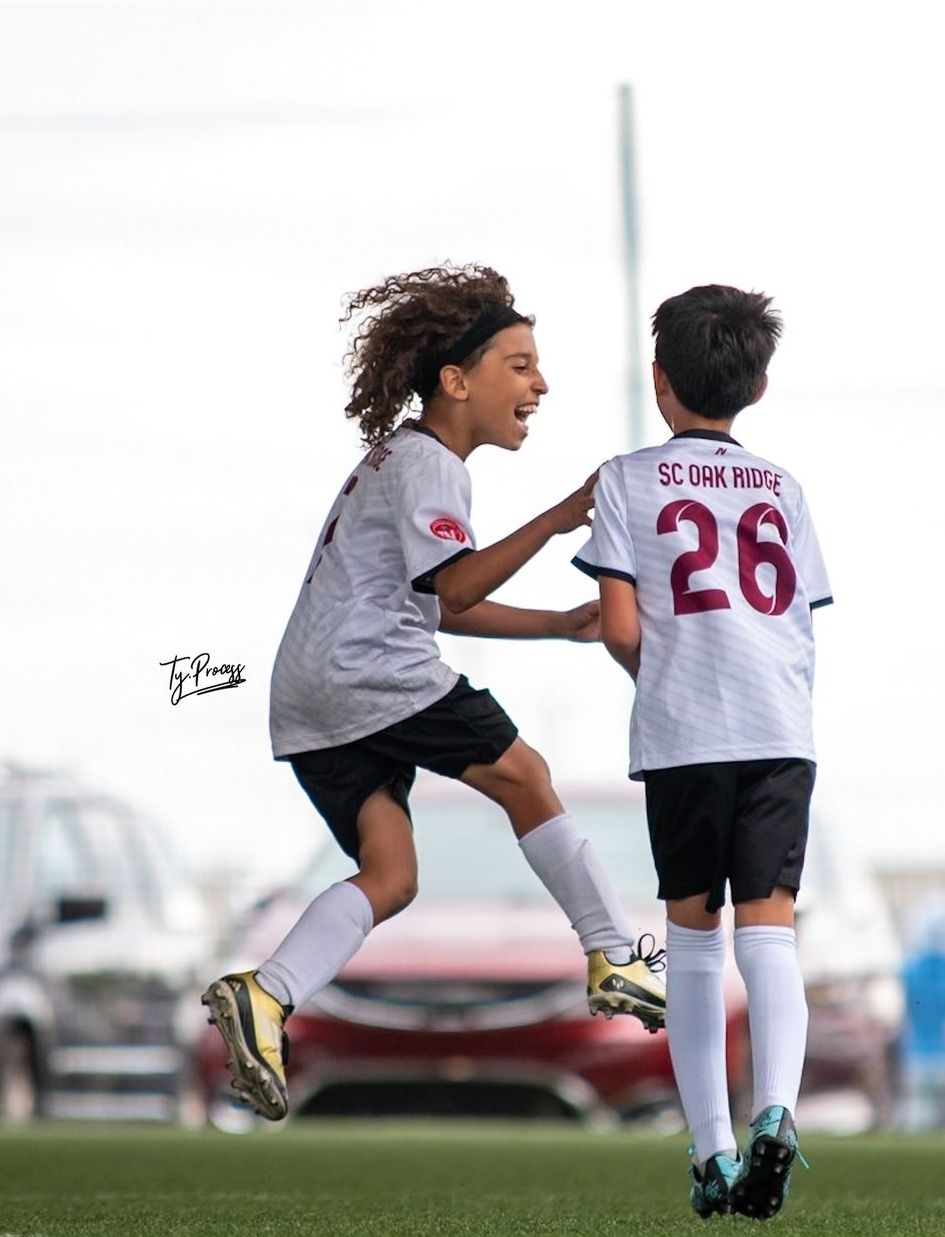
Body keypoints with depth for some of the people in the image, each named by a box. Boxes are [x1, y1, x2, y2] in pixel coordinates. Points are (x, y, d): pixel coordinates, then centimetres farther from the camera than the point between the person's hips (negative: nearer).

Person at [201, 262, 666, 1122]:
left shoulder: (402, 457, 25)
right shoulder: (422, 463, -7)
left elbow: (441, 606, 30)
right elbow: (455, 586, -20)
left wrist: (562, 625, 24)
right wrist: (558, 521, -26)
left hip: (309, 696, 10)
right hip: (370, 668, -10)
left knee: (390, 874, 1)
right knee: (522, 775, -2)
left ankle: (266, 998, -16)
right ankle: (618, 961, 2)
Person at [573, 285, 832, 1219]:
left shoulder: (629, 479, 5)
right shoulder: (781, 490, 17)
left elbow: (619, 628, -1)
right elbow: (801, 618, 12)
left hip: (683, 732, -2)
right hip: (783, 732, 2)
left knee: (692, 934, 10)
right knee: (768, 929, -5)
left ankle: (711, 1152, 6)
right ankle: (773, 1111, -29)